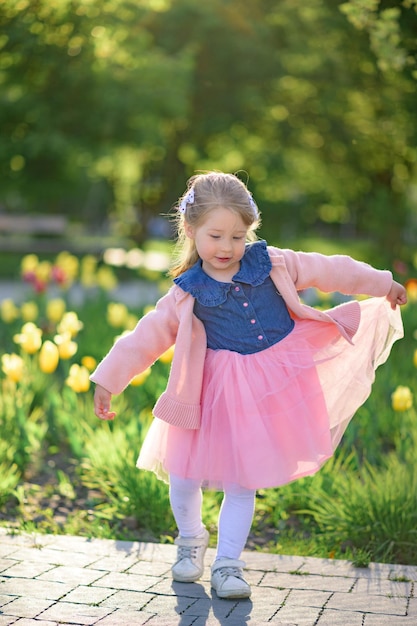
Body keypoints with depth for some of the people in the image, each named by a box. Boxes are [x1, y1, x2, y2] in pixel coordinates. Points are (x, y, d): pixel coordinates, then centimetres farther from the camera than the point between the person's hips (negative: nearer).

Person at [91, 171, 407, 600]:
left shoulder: (272, 263, -2)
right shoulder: (188, 292, -4)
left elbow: (330, 270, 6)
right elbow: (146, 337, -2)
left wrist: (382, 285, 12)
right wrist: (108, 381, -4)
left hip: (271, 389, 1)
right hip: (215, 394, 0)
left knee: (242, 482, 4)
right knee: (185, 472, 2)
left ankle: (227, 564, 18)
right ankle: (191, 540, 32)